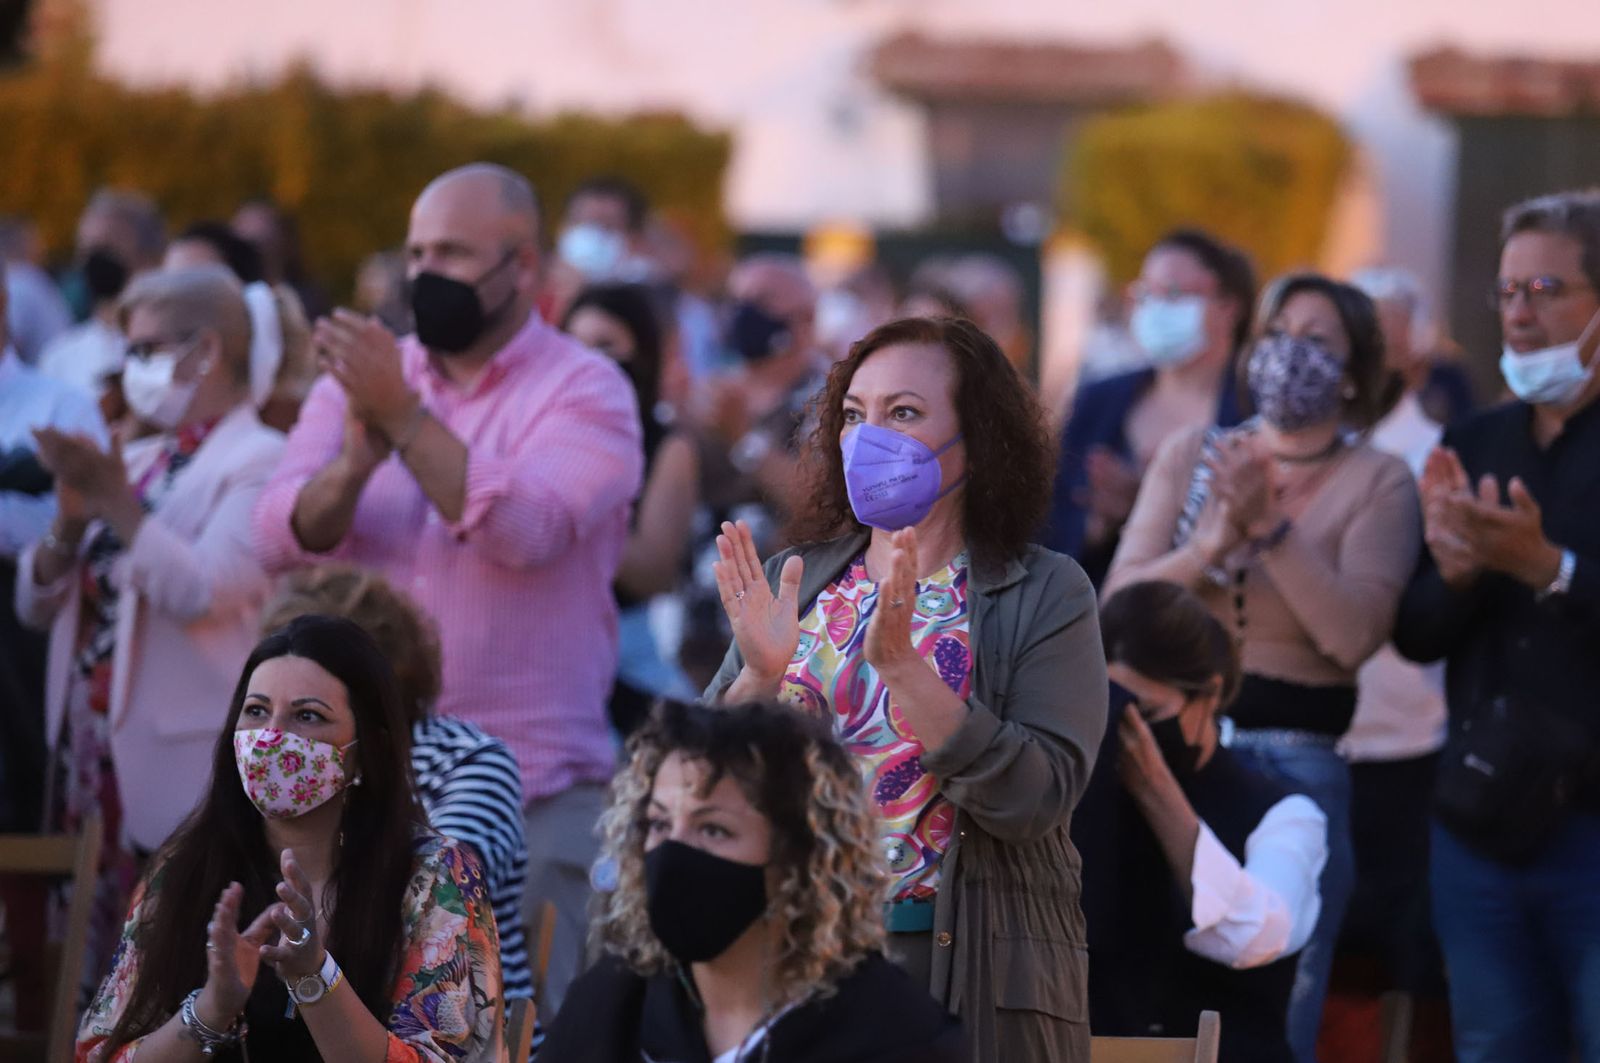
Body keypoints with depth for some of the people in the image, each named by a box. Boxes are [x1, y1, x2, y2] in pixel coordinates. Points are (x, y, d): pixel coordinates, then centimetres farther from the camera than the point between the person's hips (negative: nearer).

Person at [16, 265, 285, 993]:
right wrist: (72, 521, -4)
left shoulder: (260, 464, -6)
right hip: (90, 758, 8)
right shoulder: (136, 462, 16)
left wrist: (116, 501, -17)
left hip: (181, 771, -8)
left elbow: (203, 593, -20)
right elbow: (36, 604, 14)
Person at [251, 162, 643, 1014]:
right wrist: (354, 463, -21)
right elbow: (282, 540, -2)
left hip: (532, 790, -4)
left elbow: (525, 530, -19)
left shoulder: (585, 392, -2)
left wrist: (405, 417, -22)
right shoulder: (360, 377, 10)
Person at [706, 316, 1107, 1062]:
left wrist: (901, 666, -24)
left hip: (968, 983, -3)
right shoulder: (791, 582, 6)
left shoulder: (1044, 596, -4)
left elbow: (1036, 796, -16)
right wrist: (759, 675, -18)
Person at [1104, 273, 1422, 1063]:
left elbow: (1355, 634, -13)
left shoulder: (1378, 482, 0)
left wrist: (1269, 529, -20)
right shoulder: (1189, 455, 9)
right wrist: (1211, 544, -15)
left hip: (1295, 766, -3)